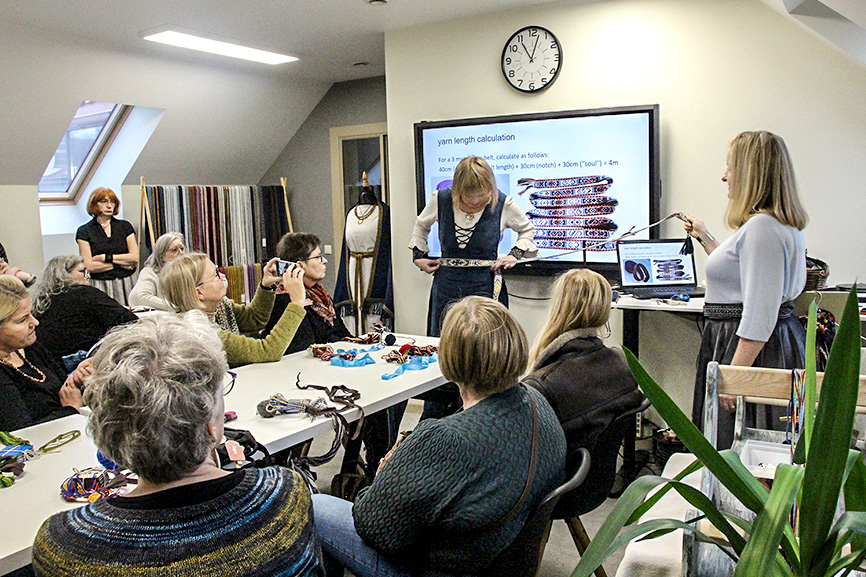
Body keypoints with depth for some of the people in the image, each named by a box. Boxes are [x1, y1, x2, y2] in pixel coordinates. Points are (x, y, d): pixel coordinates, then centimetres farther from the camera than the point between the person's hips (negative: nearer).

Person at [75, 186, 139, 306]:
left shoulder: (124, 226, 12)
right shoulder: (84, 231, 5)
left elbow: (135, 258, 2)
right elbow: (89, 266, -4)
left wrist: (106, 257, -4)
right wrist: (121, 263, -4)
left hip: (127, 284, 2)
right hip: (101, 286, -2)